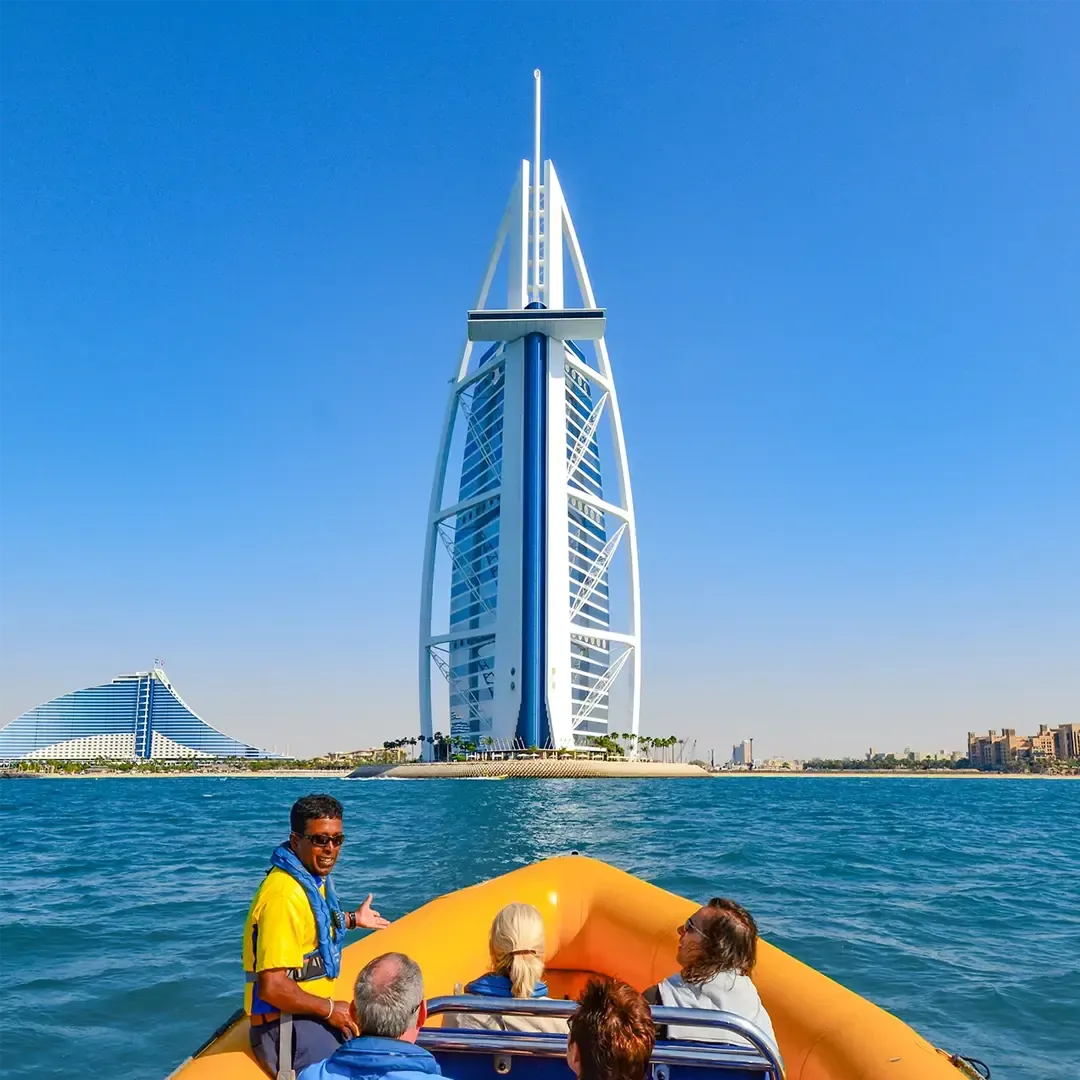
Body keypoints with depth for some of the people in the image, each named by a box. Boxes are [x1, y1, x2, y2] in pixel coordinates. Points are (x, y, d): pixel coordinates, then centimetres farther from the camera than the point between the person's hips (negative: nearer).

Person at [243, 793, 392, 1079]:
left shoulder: (314, 878, 6)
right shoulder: (284, 895, -24)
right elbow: (272, 987, -28)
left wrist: (352, 919, 33)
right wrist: (330, 1010, -17)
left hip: (310, 1012, 10)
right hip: (284, 1027, -10)